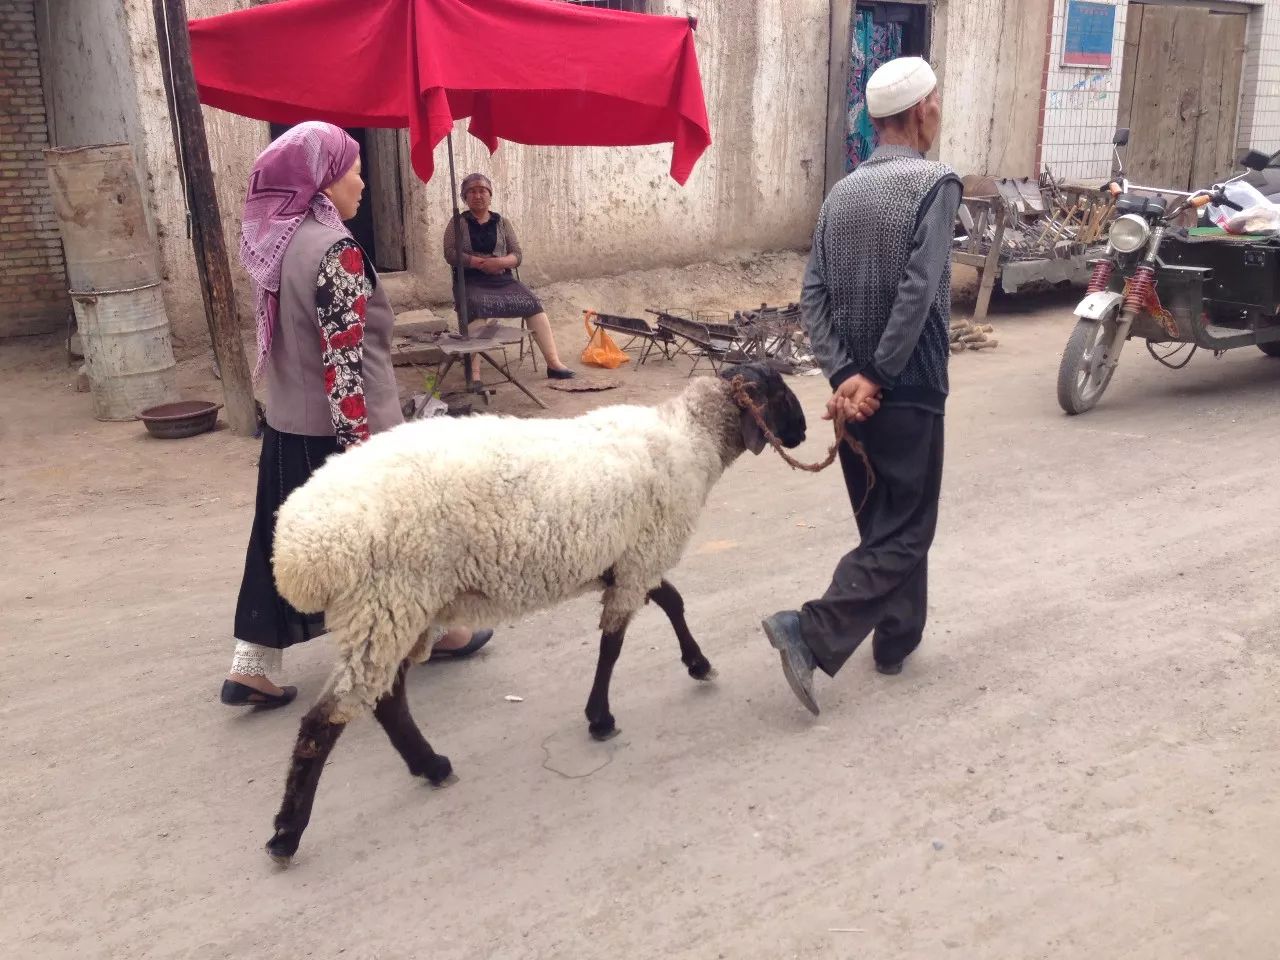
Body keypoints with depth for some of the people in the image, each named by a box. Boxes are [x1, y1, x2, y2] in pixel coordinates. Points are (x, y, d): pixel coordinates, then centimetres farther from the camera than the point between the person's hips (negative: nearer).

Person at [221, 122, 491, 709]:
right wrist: (362, 445, -23)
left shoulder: (273, 240, 6)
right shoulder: (333, 250, -20)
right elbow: (343, 360, -24)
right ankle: (441, 630, 30)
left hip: (287, 425, 8)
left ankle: (250, 668, 14)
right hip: (343, 427, -8)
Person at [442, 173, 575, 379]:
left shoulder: (502, 222, 16)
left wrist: (499, 262, -14)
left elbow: (517, 255, 9)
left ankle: (553, 362, -26)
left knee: (533, 304, -22)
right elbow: (450, 253, -2)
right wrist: (480, 263, -16)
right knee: (478, 306, -36)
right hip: (471, 280, -3)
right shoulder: (457, 222, 10)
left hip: (502, 279, 3)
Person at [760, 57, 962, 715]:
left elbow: (813, 296, -1)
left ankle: (897, 641, 30)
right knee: (904, 532, 2)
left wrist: (845, 375, -7)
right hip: (908, 392, -7)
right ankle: (812, 632, -10)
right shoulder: (935, 184, -11)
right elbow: (917, 294, -22)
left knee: (882, 522, 19)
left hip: (853, 390, 7)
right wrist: (880, 377, -15)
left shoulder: (842, 193, 7)